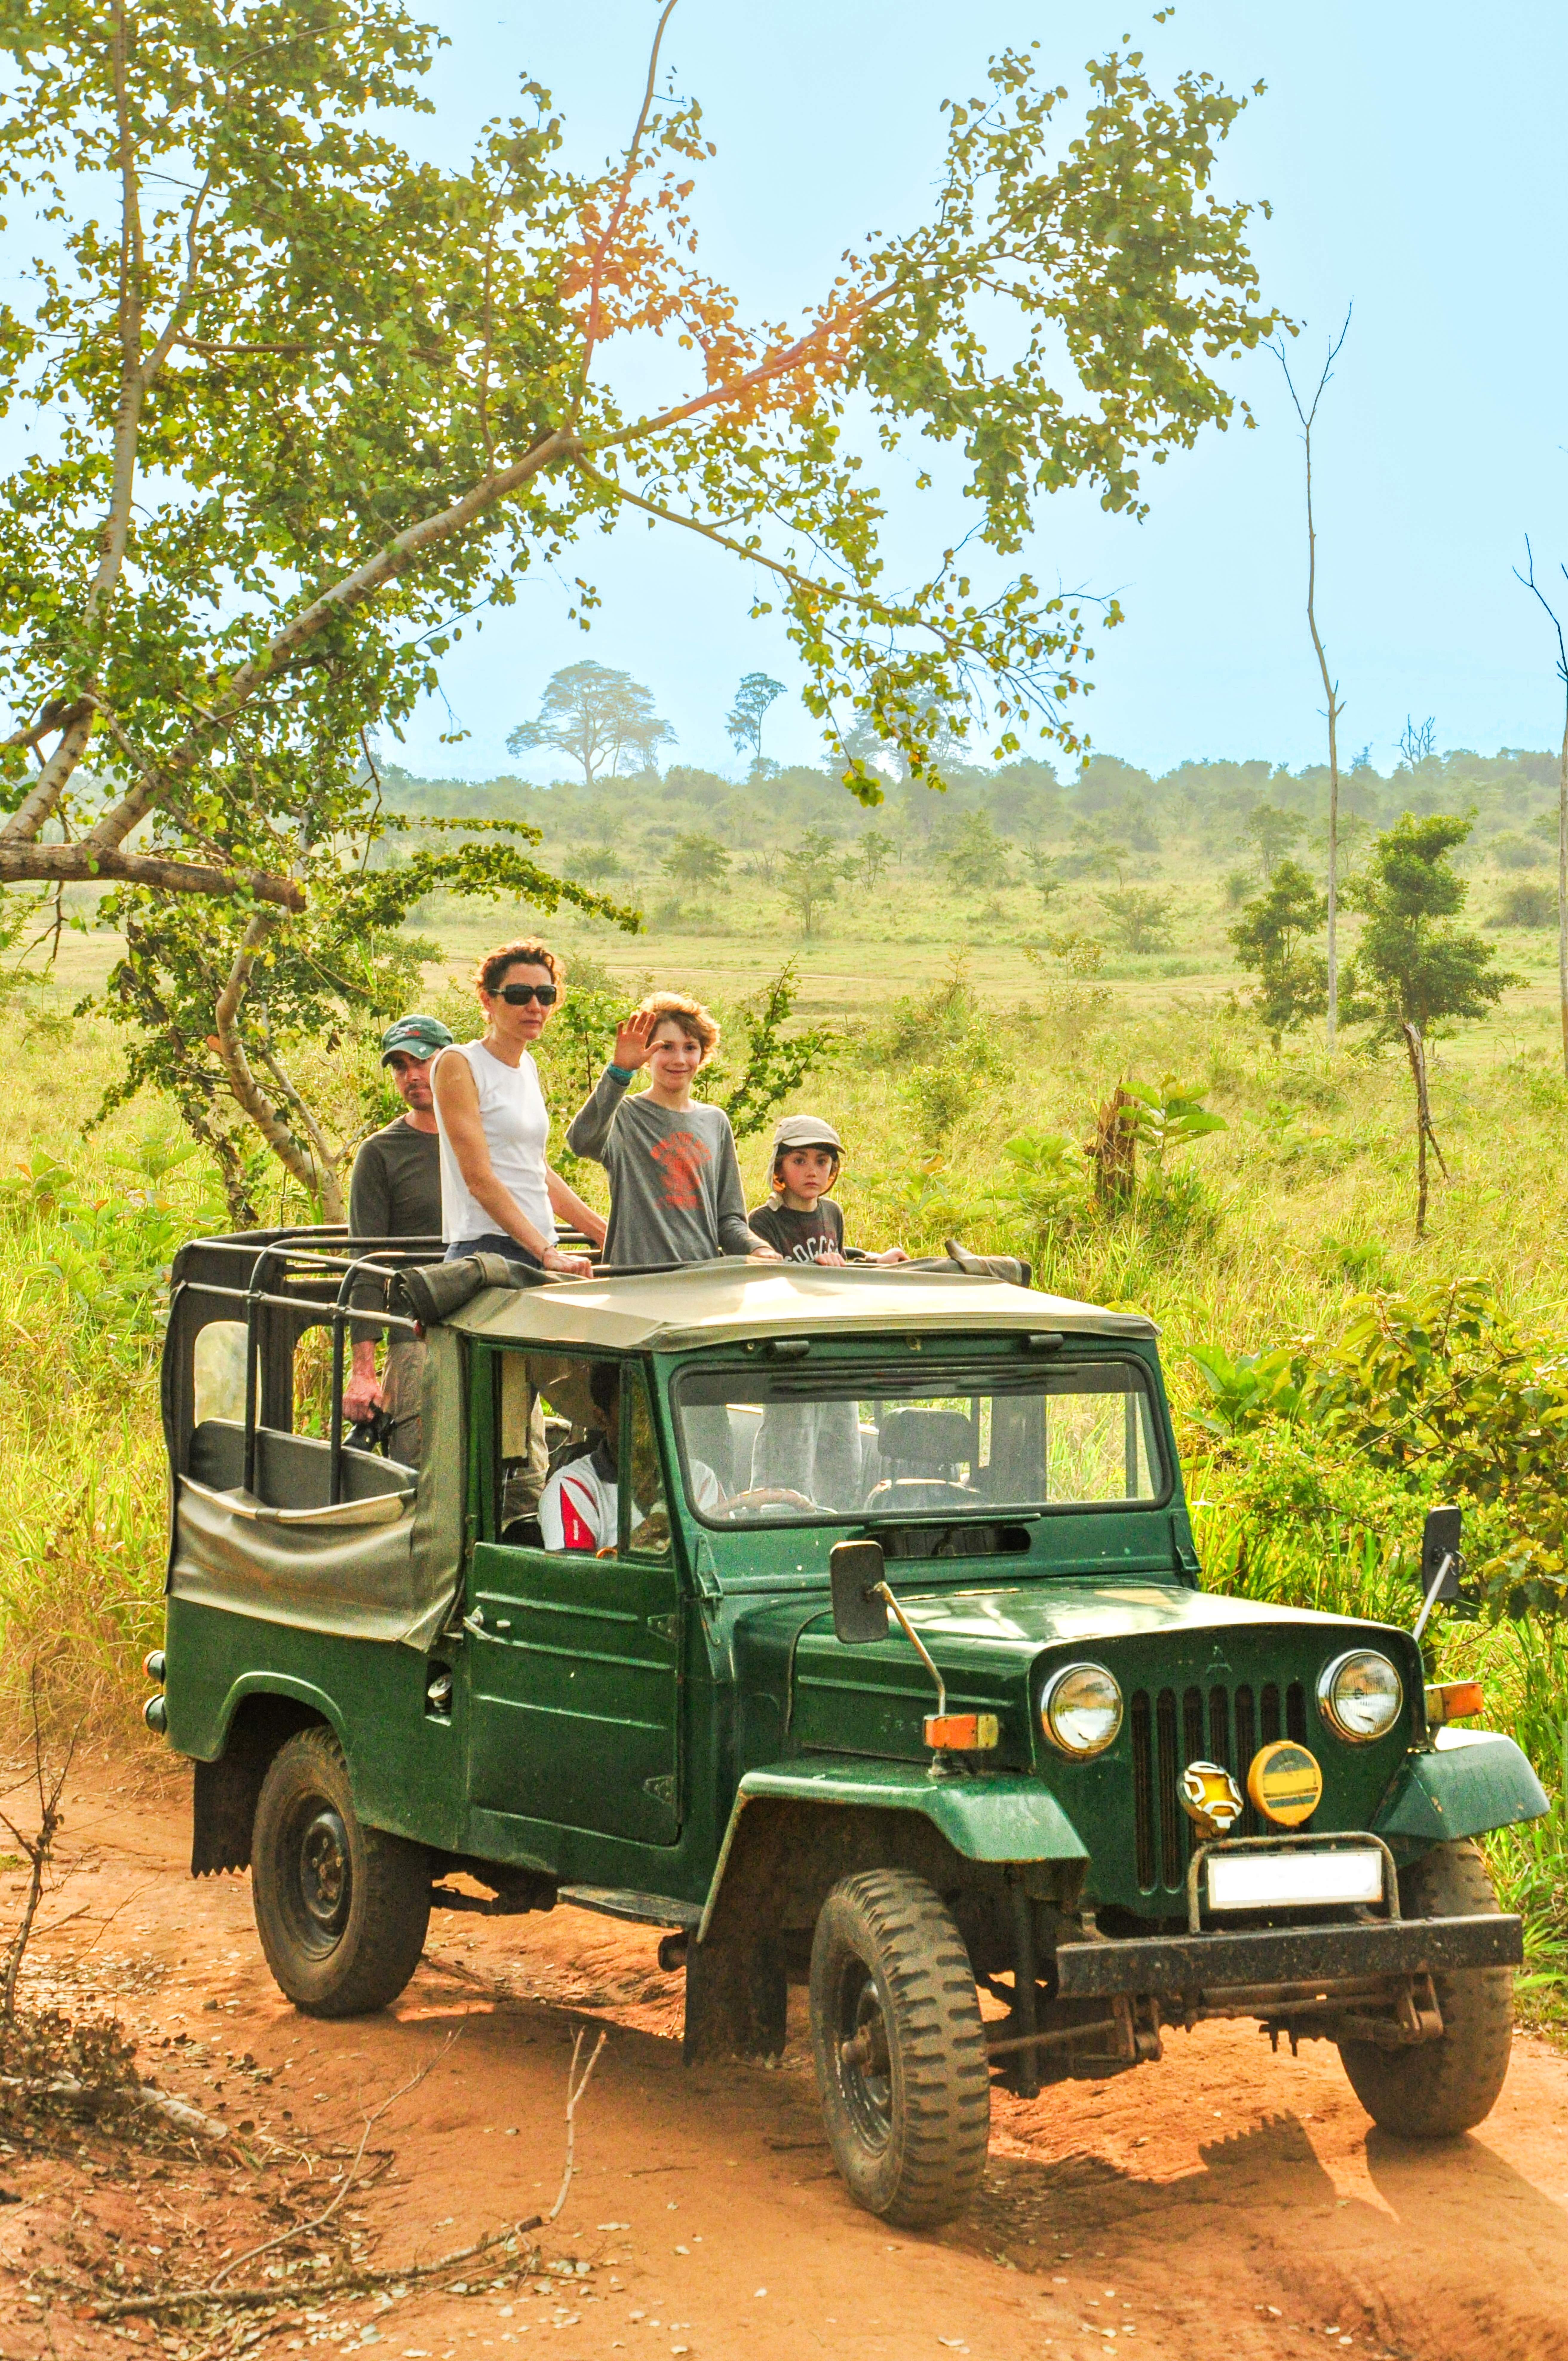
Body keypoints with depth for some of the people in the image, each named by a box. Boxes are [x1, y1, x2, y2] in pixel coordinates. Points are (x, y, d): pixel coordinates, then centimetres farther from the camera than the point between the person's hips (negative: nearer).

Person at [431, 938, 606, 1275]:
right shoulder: (459, 1065, -6)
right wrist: (546, 1252, -21)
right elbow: (479, 1177, -14)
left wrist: (607, 1234, 22)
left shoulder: (528, 1066, 17)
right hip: (487, 1251, -7)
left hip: (539, 1250, 7)